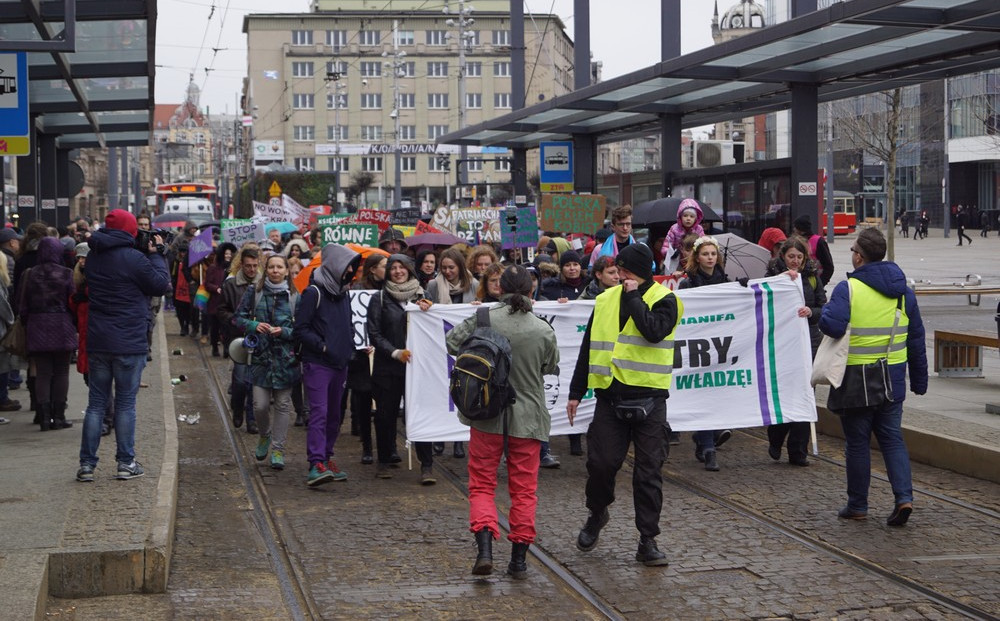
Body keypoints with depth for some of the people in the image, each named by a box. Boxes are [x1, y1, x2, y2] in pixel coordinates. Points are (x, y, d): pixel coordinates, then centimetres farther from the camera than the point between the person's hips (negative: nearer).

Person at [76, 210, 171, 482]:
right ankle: (126, 463, 9)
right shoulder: (133, 258, -14)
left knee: (96, 402, 9)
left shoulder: (93, 257, 6)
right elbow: (161, 285, -7)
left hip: (97, 342, 5)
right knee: (125, 403, 4)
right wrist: (156, 255, 4)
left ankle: (87, 464, 8)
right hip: (128, 344, -5)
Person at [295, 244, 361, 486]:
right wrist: (323, 346, -18)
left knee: (334, 414, 12)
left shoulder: (343, 292, 15)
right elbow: (301, 329, -11)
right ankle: (316, 465, -21)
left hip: (339, 364, 8)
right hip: (317, 364, -8)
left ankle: (326, 458, 22)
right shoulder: (314, 292, -9)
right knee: (319, 412, -15)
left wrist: (350, 345, 9)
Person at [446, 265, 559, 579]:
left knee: (482, 483, 9)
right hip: (527, 417, 0)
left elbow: (451, 342, -3)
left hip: (487, 415, 0)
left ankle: (485, 548, -10)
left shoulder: (483, 319, -11)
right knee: (524, 488, 11)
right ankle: (519, 559, 13)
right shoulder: (543, 330, -9)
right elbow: (551, 367, 5)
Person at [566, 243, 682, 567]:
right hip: (610, 396, 3)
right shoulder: (606, 300, 11)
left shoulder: (663, 300, -1)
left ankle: (648, 541, 7)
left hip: (648, 398, -3)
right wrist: (576, 392, 15)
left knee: (648, 472, 0)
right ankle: (597, 514, 27)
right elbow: (588, 349, 16)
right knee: (601, 463, -1)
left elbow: (655, 331, -23)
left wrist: (633, 298, -12)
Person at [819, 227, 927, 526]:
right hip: (893, 380, 5)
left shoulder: (848, 288, -13)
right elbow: (916, 339, 10)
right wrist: (919, 380, 17)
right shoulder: (904, 291, 6)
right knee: (892, 439, 12)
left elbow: (831, 325, -27)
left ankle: (857, 505, 15)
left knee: (857, 442, 6)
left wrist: (822, 312, -4)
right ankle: (904, 496, -3)